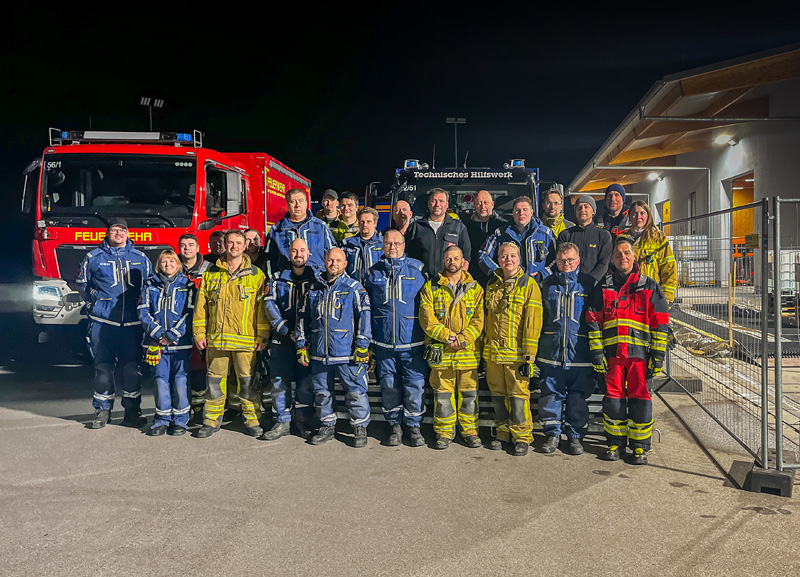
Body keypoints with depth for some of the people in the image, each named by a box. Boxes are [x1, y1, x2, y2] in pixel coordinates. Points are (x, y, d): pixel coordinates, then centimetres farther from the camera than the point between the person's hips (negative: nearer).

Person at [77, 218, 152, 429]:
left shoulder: (141, 259, 9)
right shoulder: (93, 258, 6)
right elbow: (83, 284, 16)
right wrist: (94, 305, 9)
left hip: (132, 323, 1)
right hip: (103, 322, -1)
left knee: (132, 367, 3)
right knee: (103, 366, 3)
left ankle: (132, 411, 11)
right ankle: (102, 411, 14)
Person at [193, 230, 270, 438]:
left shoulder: (256, 275, 3)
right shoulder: (211, 273, 9)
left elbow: (262, 307, 2)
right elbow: (201, 306, 11)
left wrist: (262, 336, -2)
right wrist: (199, 333, 5)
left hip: (245, 339, -2)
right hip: (216, 339, 2)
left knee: (247, 381, 2)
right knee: (215, 380, 9)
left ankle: (252, 420, 16)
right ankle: (212, 420, 22)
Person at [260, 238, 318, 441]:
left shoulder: (316, 278, 4)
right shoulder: (279, 278, 8)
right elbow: (269, 303, 0)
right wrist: (286, 329, -10)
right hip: (282, 339, 2)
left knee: (306, 381, 0)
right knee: (279, 380, 1)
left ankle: (304, 420, 14)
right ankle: (282, 422, 10)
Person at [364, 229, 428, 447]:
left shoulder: (417, 269, 2)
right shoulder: (374, 272, 8)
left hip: (412, 340, -2)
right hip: (383, 341, 2)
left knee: (414, 384, 1)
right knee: (389, 385, 8)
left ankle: (413, 425, 16)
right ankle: (394, 425, 22)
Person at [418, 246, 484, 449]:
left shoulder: (474, 288, 8)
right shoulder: (431, 288, 5)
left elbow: (478, 320, 1)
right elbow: (427, 319, -4)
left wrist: (462, 339, -13)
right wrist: (446, 336, -15)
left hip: (468, 351, 1)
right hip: (440, 352, -1)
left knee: (469, 393, 6)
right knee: (442, 394, 5)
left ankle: (470, 431, 20)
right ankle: (444, 432, 17)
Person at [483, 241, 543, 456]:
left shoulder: (529, 285, -4)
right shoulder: (492, 285, 13)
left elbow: (533, 323, -9)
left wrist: (529, 356, -13)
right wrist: (485, 348, 16)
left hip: (517, 353, -5)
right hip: (493, 353, 5)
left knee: (518, 394, -2)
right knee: (498, 394, 13)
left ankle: (522, 436, 11)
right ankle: (503, 432, 27)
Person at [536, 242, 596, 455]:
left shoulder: (589, 284, 5)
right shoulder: (547, 285, 11)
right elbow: (537, 318, 17)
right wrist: (534, 348, 12)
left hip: (580, 353, -2)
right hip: (551, 352, 2)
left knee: (578, 396, 5)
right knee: (551, 394, 5)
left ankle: (575, 435, 19)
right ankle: (552, 434, 19)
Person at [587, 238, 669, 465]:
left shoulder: (649, 287, 7)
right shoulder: (602, 288, 10)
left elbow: (660, 323, 5)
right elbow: (593, 321, 7)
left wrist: (658, 356, -1)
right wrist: (597, 352, 0)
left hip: (640, 352, -1)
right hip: (612, 353, 1)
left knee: (640, 397, 1)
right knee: (613, 397, 4)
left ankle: (640, 446, 12)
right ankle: (615, 442, 18)